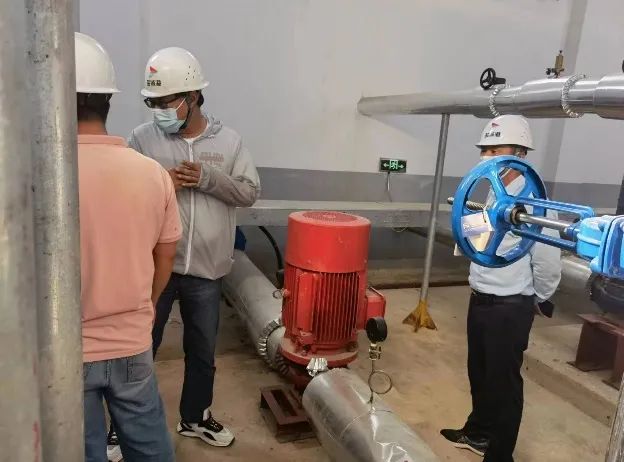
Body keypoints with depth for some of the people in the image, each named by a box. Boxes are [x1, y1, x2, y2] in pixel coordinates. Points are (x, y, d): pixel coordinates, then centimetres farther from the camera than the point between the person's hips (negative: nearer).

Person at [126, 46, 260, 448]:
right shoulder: (142, 138, -4)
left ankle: (195, 417, 42)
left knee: (203, 349, 18)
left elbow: (250, 192, -3)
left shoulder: (229, 140, -1)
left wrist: (208, 178, -17)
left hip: (206, 270, 2)